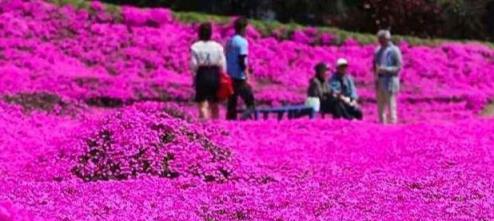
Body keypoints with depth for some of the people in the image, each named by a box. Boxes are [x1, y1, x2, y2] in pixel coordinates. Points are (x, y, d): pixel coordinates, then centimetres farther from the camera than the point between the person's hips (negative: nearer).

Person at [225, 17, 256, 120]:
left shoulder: (230, 41, 13)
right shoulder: (242, 42, -12)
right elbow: (242, 62, -18)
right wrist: (247, 77, -17)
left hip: (230, 76, 8)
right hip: (239, 77, -8)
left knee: (232, 102, 10)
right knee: (250, 104, -5)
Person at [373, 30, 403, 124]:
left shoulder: (394, 50, -5)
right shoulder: (378, 51, 15)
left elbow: (398, 67, -9)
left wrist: (385, 69, -20)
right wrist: (376, 71, 2)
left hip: (390, 81, -7)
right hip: (379, 82, 7)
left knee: (391, 105, -8)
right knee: (380, 106, 9)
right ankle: (382, 123, 15)